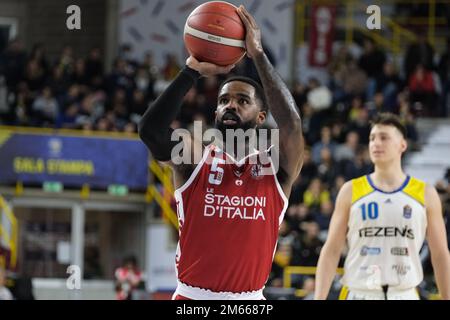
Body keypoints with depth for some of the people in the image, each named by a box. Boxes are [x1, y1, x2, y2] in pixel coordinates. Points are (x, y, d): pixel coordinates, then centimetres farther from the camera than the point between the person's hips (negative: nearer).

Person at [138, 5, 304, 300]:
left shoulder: (275, 168, 1)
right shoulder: (195, 157, 2)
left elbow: (291, 123, -20)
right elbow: (150, 129, -17)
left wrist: (258, 54, -19)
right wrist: (193, 71, -19)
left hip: (249, 304, 0)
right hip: (192, 299, 0)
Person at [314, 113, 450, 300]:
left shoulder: (425, 194, 6)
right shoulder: (351, 191, 5)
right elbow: (331, 251, 3)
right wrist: (319, 299, -7)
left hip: (404, 294, 0)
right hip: (359, 294, 0)